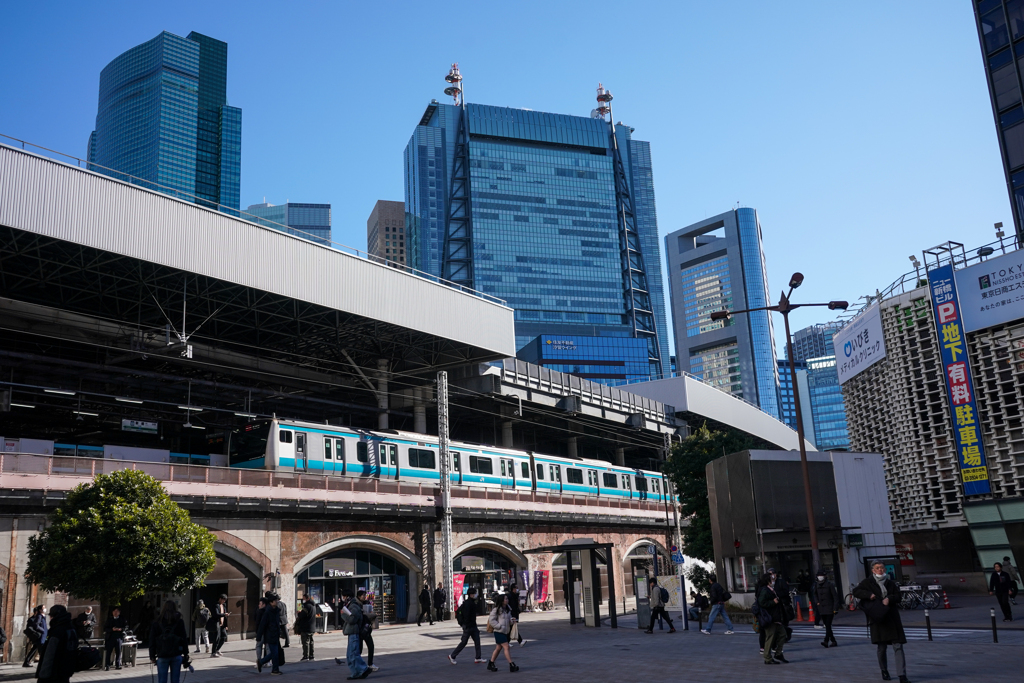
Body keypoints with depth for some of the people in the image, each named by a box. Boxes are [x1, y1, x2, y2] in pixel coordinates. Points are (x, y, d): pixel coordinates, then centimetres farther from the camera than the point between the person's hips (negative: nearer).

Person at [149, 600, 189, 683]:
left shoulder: (157, 623, 2)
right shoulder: (179, 622, 1)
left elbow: (152, 641, 1)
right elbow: (184, 639, 1)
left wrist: (152, 656, 6)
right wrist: (185, 654, 7)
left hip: (162, 655, -1)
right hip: (176, 655, 1)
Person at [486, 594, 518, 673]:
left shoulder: (508, 609, 10)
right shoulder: (496, 610, -14)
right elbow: (491, 620, -13)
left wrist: (512, 621, -5)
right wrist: (499, 626, -19)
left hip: (505, 632, 8)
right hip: (499, 632, -8)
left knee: (498, 648, 14)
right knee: (506, 647, -10)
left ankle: (490, 664, 24)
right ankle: (512, 665, -8)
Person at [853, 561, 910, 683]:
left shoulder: (890, 583, 10)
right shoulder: (868, 582, 1)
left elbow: (898, 596, 9)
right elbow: (856, 591, -1)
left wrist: (889, 598, -11)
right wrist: (869, 595, -15)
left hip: (892, 618, 2)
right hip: (878, 618, -2)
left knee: (898, 646, -6)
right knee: (881, 647, 6)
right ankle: (884, 672, 25)